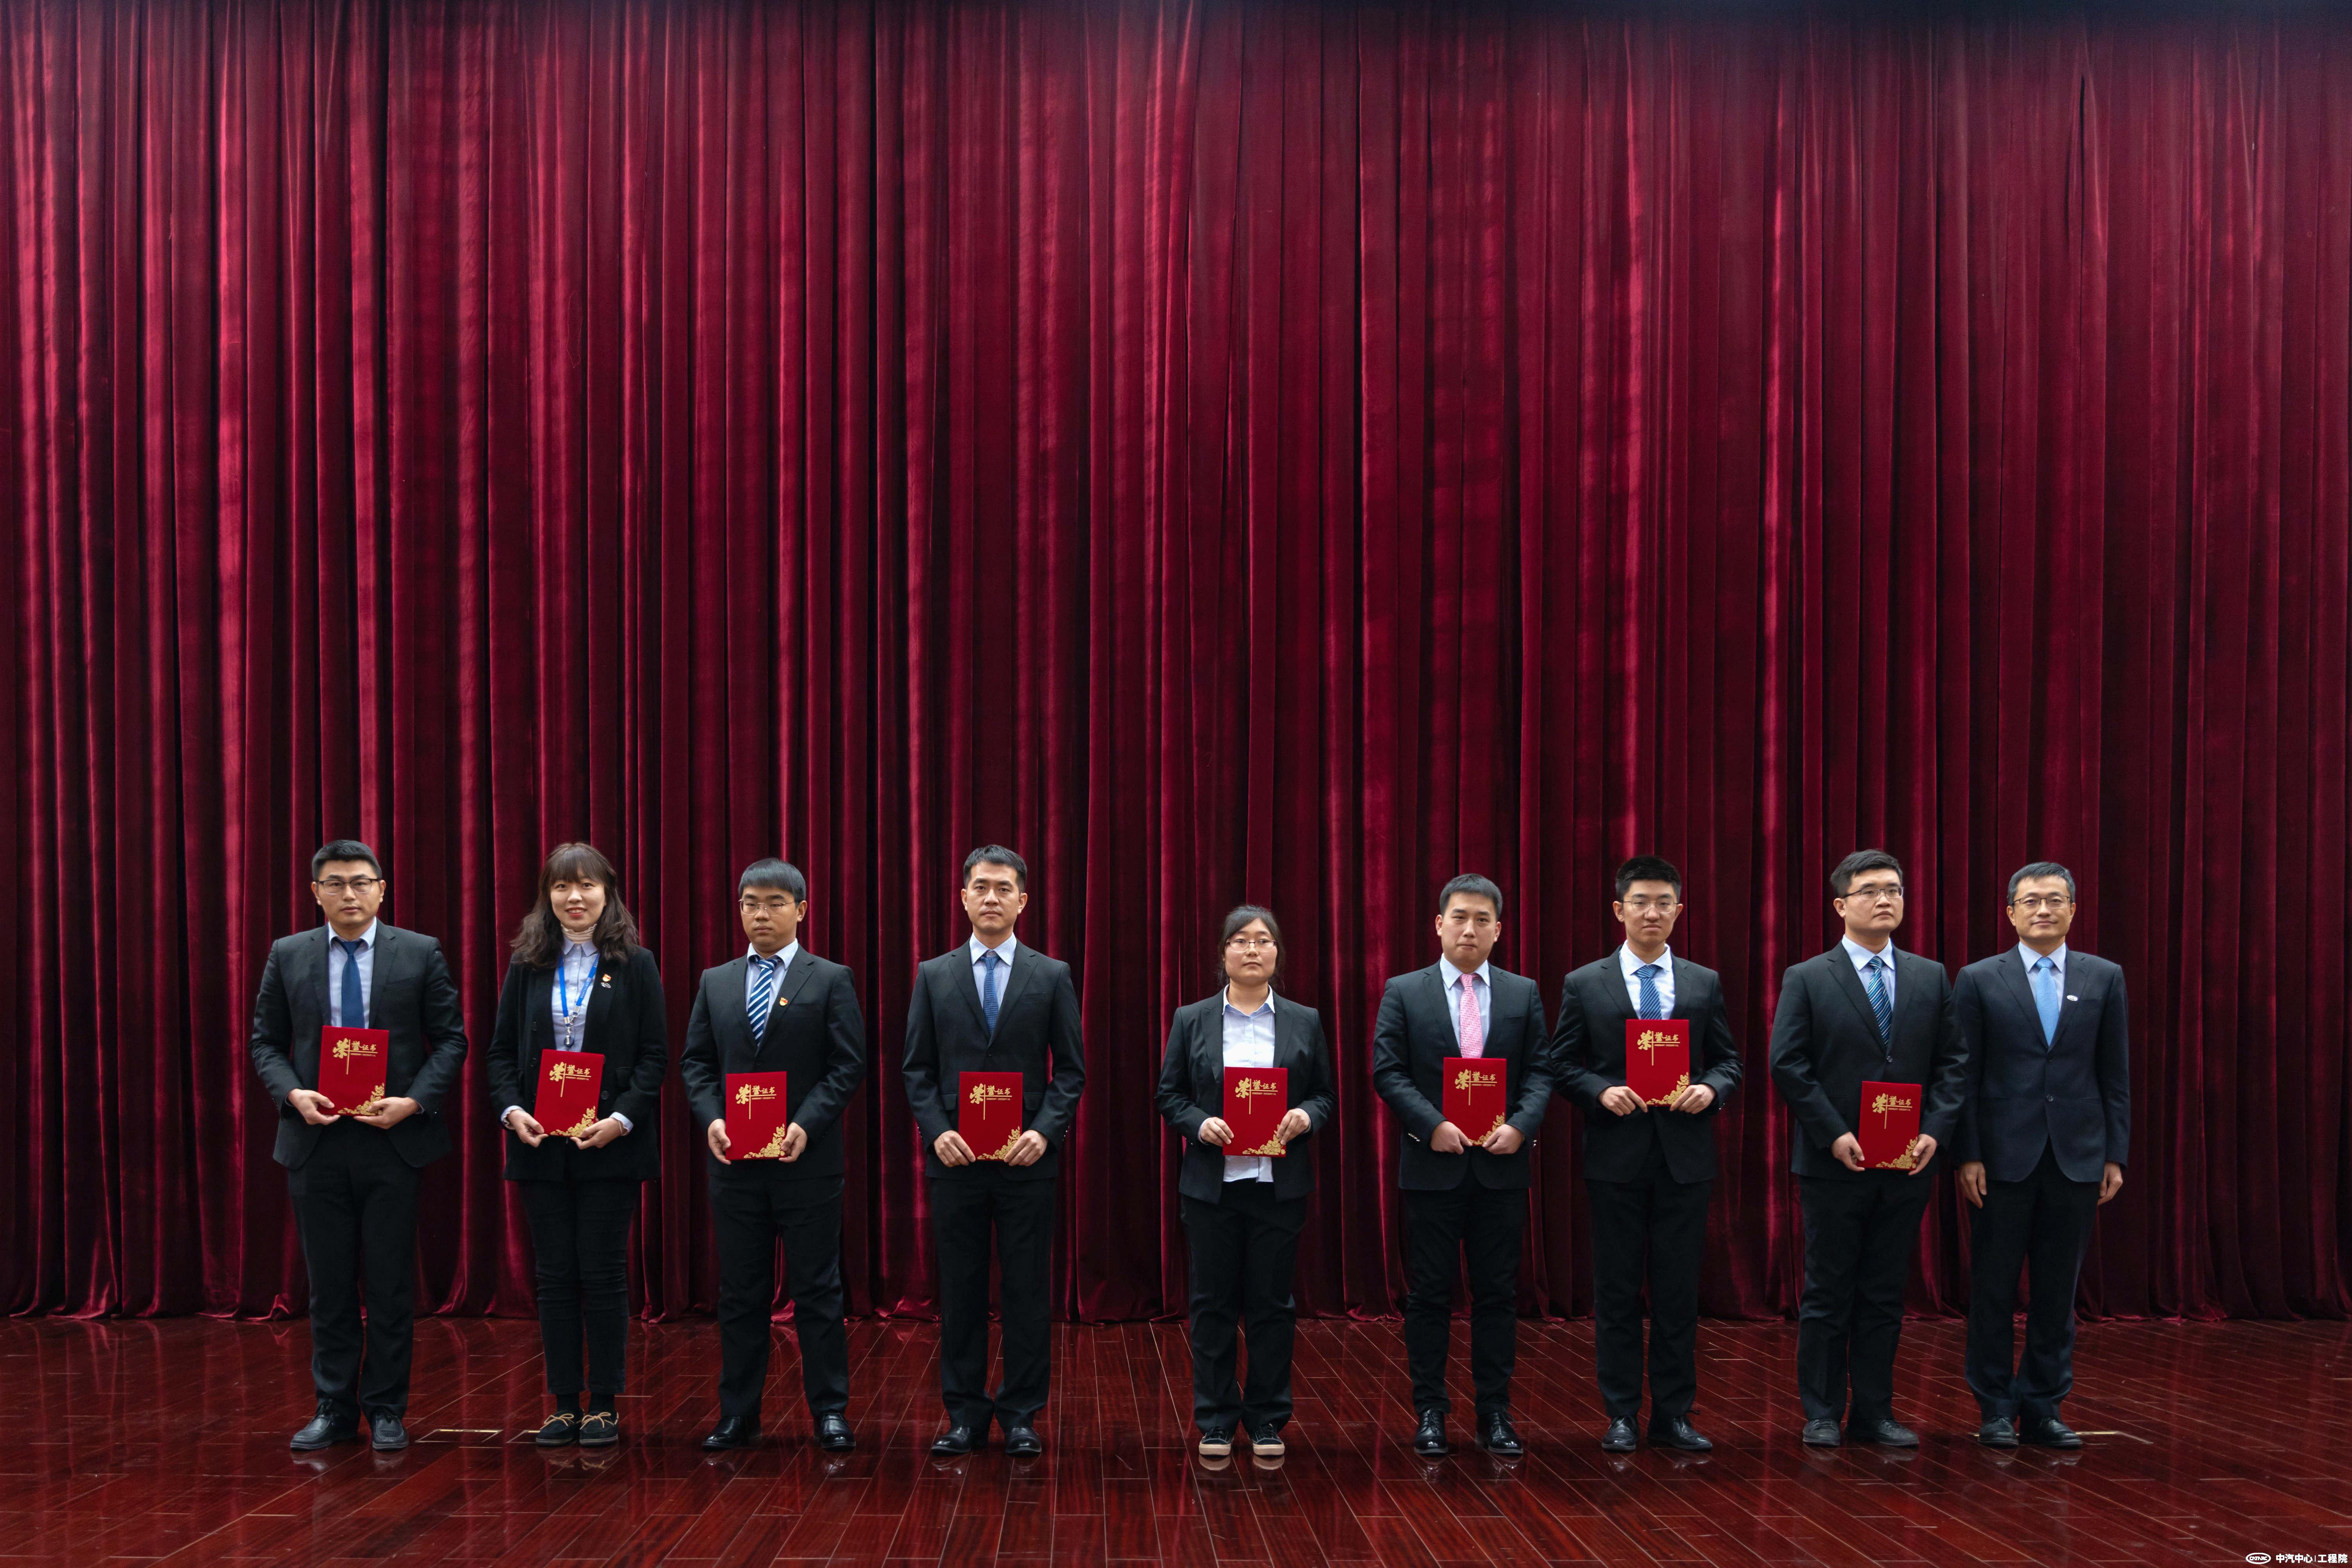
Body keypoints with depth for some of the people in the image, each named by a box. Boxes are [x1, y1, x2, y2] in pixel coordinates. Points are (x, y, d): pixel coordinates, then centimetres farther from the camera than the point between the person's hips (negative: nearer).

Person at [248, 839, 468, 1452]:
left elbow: (450, 1040, 1)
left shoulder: (421, 954, 1)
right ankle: (334, 1410, 18)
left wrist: (413, 1102, -13)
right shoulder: (287, 956, 6)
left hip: (394, 1140, -1)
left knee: (391, 1285, 3)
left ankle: (386, 1410, 14)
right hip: (316, 1143, 1)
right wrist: (293, 1093, -11)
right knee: (329, 1286, 8)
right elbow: (265, 1041, 8)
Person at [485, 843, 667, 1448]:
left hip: (610, 1144, -3)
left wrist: (622, 1119, -14)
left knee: (604, 1273, 1)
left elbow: (655, 1055, -2)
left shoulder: (635, 965, 0)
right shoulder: (527, 965, 7)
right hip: (541, 1144, 3)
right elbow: (502, 1050, 8)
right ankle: (564, 1404, 14)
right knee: (555, 1275, 6)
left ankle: (604, 1404, 10)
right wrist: (512, 1111, -9)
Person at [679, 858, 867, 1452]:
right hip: (734, 1162, 3)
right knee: (740, 1292, 9)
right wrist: (712, 1119, -8)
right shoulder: (715, 983, 11)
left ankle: (830, 1412, 9)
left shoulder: (831, 980, 1)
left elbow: (848, 1065, -5)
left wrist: (807, 1125, -17)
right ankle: (738, 1414, 16)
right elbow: (695, 1062, 9)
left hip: (808, 1160, -3)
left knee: (817, 1290, 2)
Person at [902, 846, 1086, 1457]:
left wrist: (1045, 1132, -11)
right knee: (960, 1291, 5)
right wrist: (937, 1132, -8)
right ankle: (965, 1414, 14)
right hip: (955, 1159, 1)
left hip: (1027, 1159, -1)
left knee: (1028, 1291, 3)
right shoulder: (934, 976, 7)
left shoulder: (1052, 976, 5)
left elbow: (1071, 1069, 4)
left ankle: (1021, 1417, 12)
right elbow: (917, 1068, 6)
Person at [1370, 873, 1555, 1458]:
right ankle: (1430, 1411, 12)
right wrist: (1433, 1125, -14)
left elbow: (1540, 1072, 5)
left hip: (1502, 1166, 2)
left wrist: (1521, 1126, -12)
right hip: (1432, 1165, -1)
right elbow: (1388, 1071, -3)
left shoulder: (1524, 994, 8)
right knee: (1429, 1294, 4)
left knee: (1498, 1293, 5)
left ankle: (1495, 1413, 13)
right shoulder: (1404, 993, 3)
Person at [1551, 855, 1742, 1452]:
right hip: (1616, 1157, -1)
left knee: (1678, 1292, 5)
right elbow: (1564, 1066, 3)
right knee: (1617, 1292, 4)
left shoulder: (1705, 984, 9)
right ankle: (1621, 1415, 12)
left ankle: (1673, 1414, 13)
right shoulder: (1584, 985, 3)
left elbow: (1728, 1061, 11)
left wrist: (1711, 1088, -10)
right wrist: (1601, 1090, -15)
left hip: (1684, 1157, 1)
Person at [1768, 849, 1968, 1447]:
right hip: (1835, 1165, -3)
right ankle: (1822, 1415, 11)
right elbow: (1788, 1066, -7)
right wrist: (1835, 1135, -14)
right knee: (1828, 1295, 3)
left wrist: (1935, 1131, -7)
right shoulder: (1807, 980, -1)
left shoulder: (1932, 978, 9)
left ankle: (1875, 1413, 16)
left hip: (1906, 1167, 3)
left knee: (1885, 1296, 9)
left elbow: (1953, 1062, 7)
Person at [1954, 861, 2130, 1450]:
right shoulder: (1979, 980, 1)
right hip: (2004, 1157, -2)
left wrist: (2115, 1155, 2)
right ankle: (1995, 1409, 12)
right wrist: (1968, 1155, -7)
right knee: (1994, 1289, 3)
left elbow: (2115, 1076, 7)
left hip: (2077, 1157, 2)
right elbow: (1965, 1076, -1)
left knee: (2058, 1290, 6)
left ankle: (2042, 1407, 15)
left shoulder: (2104, 978, 7)